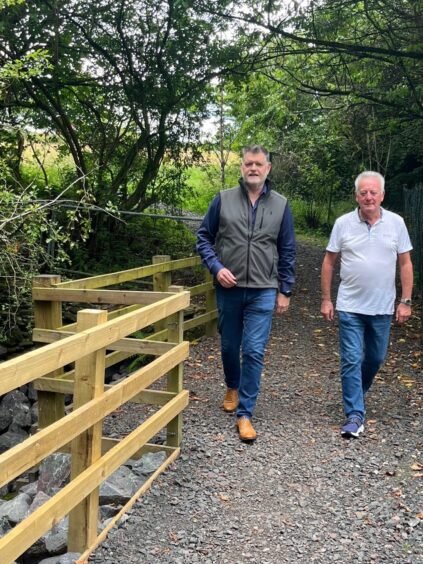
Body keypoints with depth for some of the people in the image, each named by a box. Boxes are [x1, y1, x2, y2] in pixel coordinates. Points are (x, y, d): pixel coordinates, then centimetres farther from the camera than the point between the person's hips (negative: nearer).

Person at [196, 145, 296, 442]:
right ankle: (232, 388, 45)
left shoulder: (281, 205, 2)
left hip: (263, 292, -1)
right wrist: (216, 267, -10)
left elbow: (287, 251, 5)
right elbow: (204, 237, 4)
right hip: (229, 288, 1)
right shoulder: (223, 199, -1)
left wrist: (285, 291, 2)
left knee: (254, 352, -5)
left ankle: (245, 413, 6)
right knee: (229, 346, 16)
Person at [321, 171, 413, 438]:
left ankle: (356, 395, 40)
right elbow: (329, 262, 3)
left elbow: (405, 263, 3)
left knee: (376, 358, 15)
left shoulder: (396, 223, -1)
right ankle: (355, 415, 4)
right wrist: (326, 299, 0)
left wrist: (406, 301, -2)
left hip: (382, 308, 2)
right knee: (352, 360, -3)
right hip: (350, 306, -2)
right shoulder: (343, 223, -3)